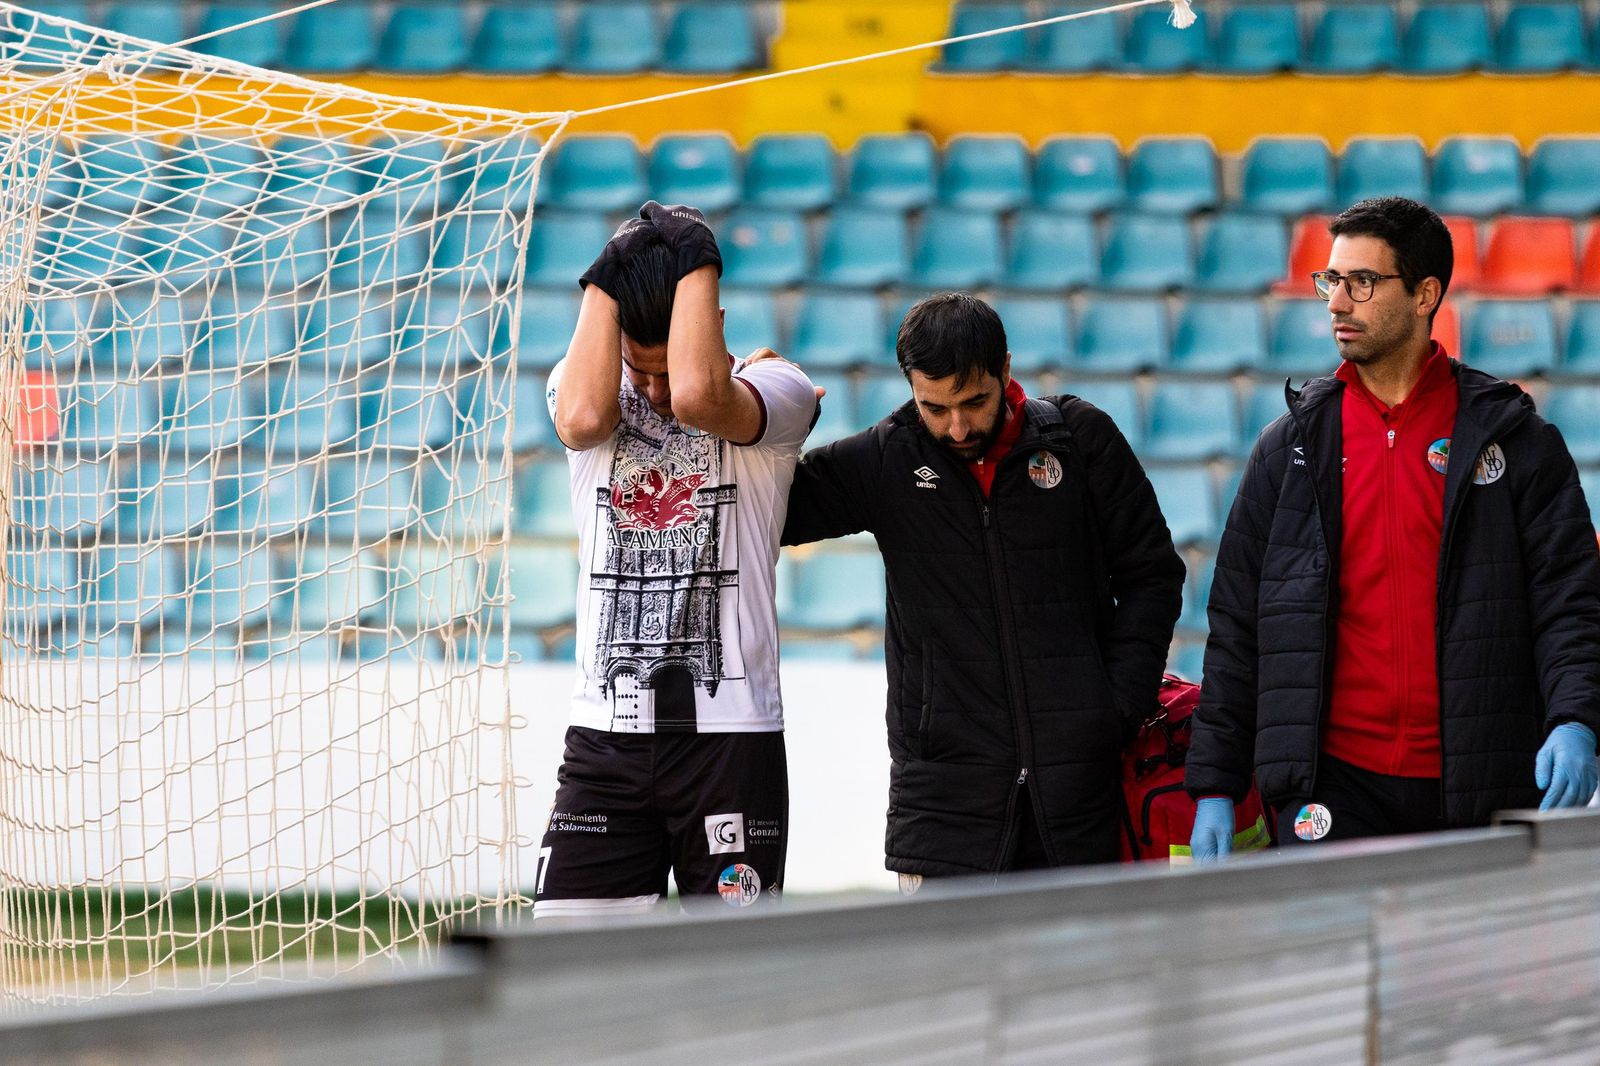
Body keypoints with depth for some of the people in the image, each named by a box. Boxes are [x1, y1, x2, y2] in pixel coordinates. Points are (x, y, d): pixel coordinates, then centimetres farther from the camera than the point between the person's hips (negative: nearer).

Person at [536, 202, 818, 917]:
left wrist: (696, 260, -12)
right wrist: (607, 277, -9)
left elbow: (696, 396, -25)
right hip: (606, 732, 2)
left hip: (731, 735, -2)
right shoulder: (584, 381, 7)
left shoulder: (775, 390, -2)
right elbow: (582, 418, -18)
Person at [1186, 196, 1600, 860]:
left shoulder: (1512, 438, 5)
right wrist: (1214, 788, 6)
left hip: (1478, 792, -1)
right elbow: (1236, 625, 12)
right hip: (1336, 788, 1)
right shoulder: (1291, 447, 11)